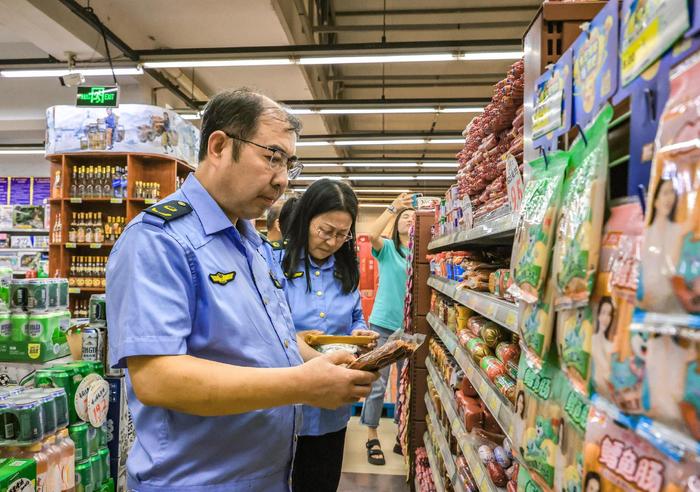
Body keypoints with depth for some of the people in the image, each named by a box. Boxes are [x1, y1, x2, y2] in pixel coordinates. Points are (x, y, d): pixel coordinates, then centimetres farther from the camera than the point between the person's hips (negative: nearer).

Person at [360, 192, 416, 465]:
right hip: (383, 323, -3)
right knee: (377, 383, 4)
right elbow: (371, 235, -22)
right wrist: (393, 207, -26)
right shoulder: (387, 248, -1)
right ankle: (372, 438, 19)